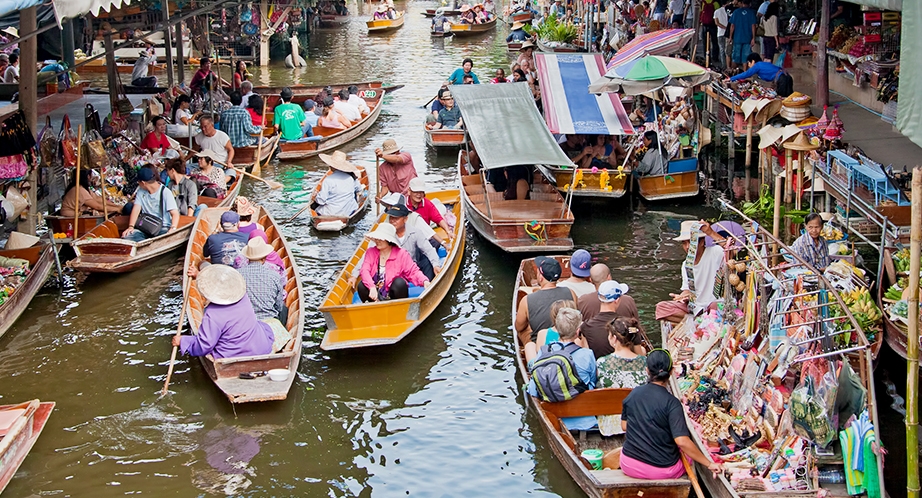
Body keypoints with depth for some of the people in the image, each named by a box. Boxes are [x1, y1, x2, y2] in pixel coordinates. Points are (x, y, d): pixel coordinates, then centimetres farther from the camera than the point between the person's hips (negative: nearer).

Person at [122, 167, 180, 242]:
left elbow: (175, 213, -14)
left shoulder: (165, 192, -5)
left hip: (163, 227, -5)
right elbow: (136, 209, 3)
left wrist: (173, 228, -34)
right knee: (126, 236, -27)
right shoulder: (141, 191, 13)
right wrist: (131, 227, -15)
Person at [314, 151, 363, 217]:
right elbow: (359, 191, 16)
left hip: (330, 213, -4)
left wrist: (315, 198, 6)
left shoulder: (328, 180, -17)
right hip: (348, 213, 4)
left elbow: (321, 200, -17)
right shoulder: (351, 178, -3)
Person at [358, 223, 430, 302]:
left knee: (399, 282, -31)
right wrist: (372, 287, -32)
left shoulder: (401, 254, -3)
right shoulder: (371, 252, 2)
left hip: (393, 295, -1)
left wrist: (424, 281, -30)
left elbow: (413, 271, -8)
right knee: (362, 286, -25)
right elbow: (364, 271, -13)